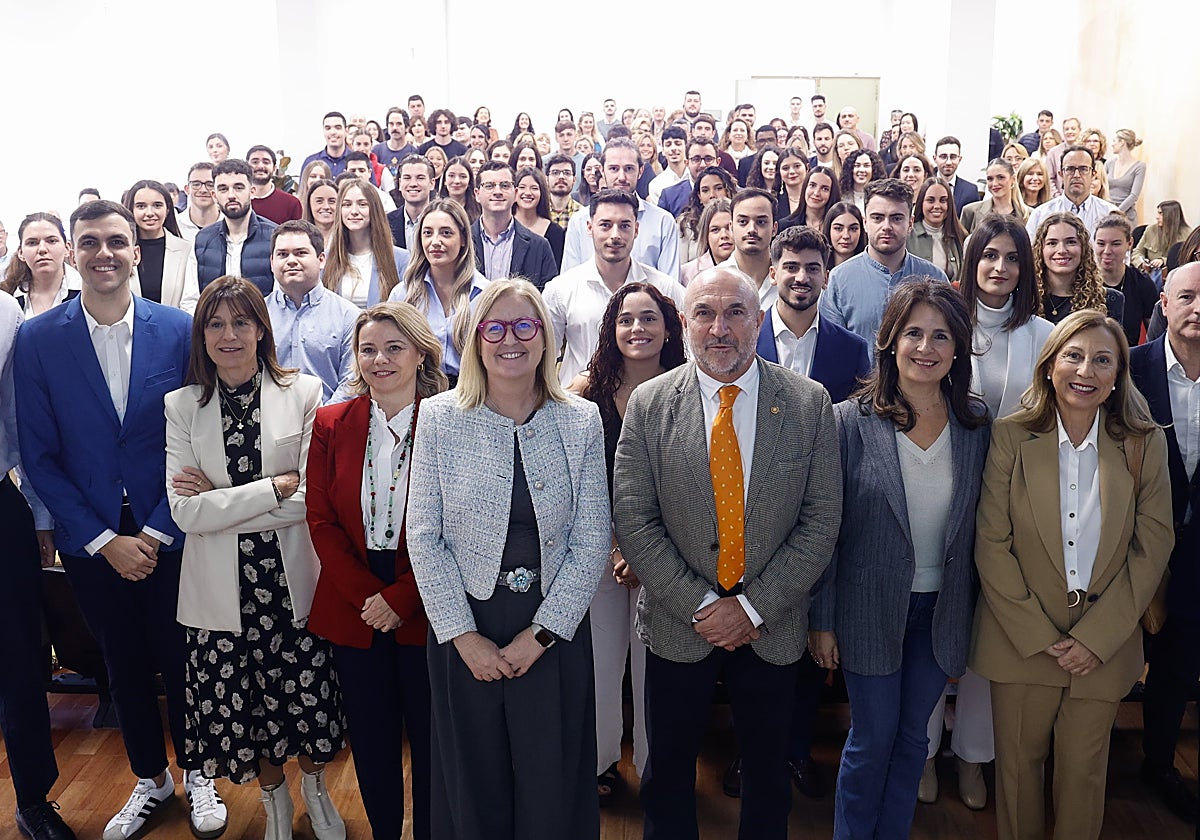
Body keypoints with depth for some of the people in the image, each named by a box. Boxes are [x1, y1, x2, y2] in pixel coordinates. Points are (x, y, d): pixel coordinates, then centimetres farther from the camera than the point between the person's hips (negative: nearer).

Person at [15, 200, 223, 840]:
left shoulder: (180, 330, -7)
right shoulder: (37, 340, -4)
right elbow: (39, 456, -3)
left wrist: (157, 532, -9)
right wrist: (104, 540, -9)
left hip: (167, 531, -1)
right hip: (90, 539, 1)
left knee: (181, 659, 11)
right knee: (123, 664, 16)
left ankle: (197, 773, 35)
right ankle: (150, 778, 38)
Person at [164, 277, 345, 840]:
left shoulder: (304, 393, -4)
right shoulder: (182, 406, 1)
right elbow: (185, 513, -8)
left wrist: (220, 500, -11)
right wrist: (275, 487, -15)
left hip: (293, 581, -1)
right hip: (221, 588, 2)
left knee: (309, 702, 9)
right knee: (243, 709, 14)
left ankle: (314, 789, 41)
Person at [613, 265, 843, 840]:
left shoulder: (810, 404, -5)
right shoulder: (649, 404, -6)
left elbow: (821, 521, -6)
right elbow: (633, 521, -9)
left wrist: (753, 607, -12)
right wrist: (700, 606, -14)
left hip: (772, 628, 1)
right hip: (678, 626, 0)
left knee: (767, 774, 18)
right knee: (667, 773, 15)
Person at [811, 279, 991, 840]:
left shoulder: (975, 422, -2)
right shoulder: (852, 421, -12)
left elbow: (977, 522, 5)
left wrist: (970, 614, 6)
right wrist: (822, 620, -7)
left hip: (942, 609, 3)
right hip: (870, 606, -3)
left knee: (912, 737, 17)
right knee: (872, 741, 10)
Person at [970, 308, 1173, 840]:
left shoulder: (1145, 444, -2)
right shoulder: (1011, 437, -6)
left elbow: (1153, 547, -2)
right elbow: (991, 545, -7)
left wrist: (1096, 636, -9)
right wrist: (1038, 635, -11)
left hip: (1105, 646, 1)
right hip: (1020, 639, -1)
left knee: (1084, 772, 13)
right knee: (1017, 763, 12)